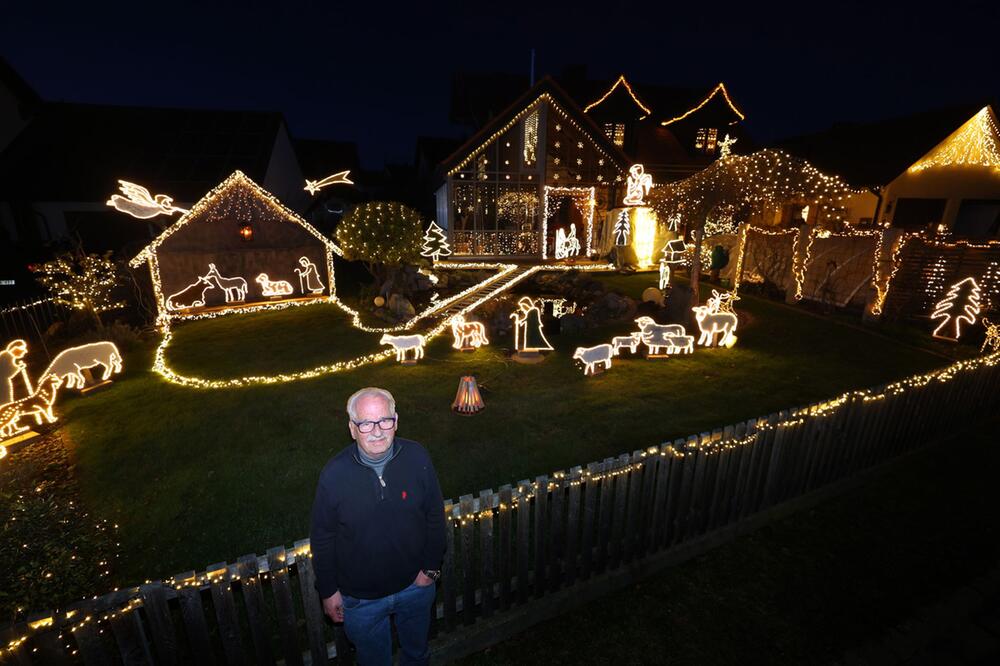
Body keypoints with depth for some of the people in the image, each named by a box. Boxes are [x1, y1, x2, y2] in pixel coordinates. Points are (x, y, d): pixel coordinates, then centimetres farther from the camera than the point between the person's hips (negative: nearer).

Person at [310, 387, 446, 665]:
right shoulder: (334, 474, -22)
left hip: (416, 583, 2)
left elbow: (435, 516, -8)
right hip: (361, 596, -1)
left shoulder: (417, 457, -21)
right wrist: (328, 591, -1)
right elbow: (322, 538, -9)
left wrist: (431, 567, -5)